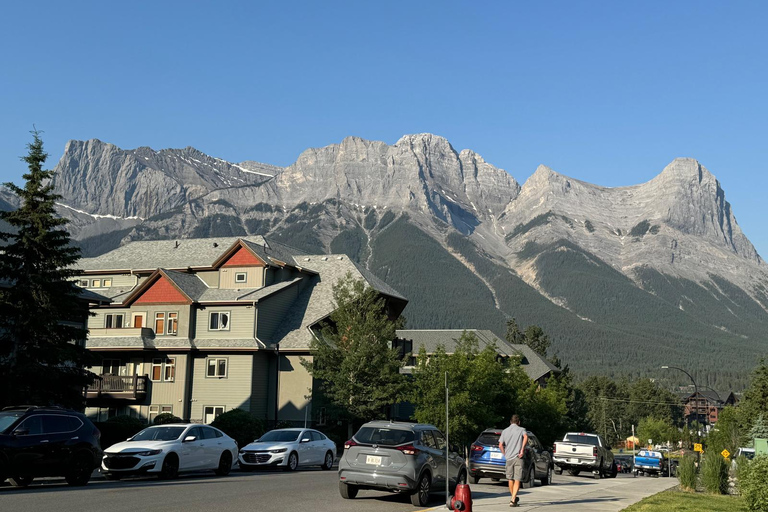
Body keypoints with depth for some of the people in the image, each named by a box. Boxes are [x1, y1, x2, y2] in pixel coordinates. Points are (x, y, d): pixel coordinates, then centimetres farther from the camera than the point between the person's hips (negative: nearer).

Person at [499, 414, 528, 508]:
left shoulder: (505, 431, 12)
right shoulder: (521, 429, 3)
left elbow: (500, 445, 2)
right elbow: (525, 437, -20)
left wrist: (505, 454, 12)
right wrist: (522, 450, -17)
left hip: (509, 458, 3)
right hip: (518, 458, -3)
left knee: (510, 479, 17)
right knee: (517, 480, -3)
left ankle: (513, 498, 30)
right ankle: (513, 500, -14)